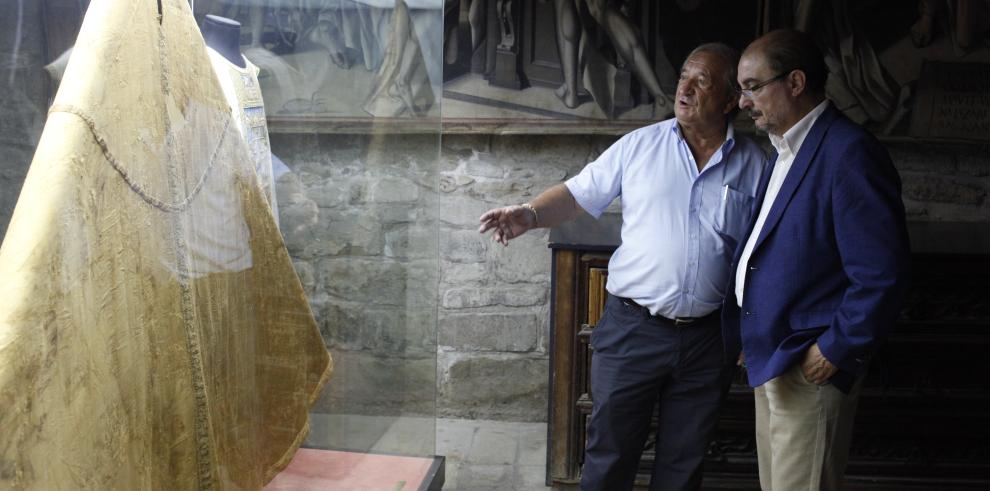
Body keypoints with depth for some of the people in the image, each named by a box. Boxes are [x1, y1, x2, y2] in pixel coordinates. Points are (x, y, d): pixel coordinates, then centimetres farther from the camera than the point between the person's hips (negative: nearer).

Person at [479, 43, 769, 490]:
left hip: (706, 339, 1)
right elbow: (579, 193, 2)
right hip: (633, 328, -1)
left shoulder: (754, 165, 2)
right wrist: (529, 215, -16)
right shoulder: (641, 145, 0)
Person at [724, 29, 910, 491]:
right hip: (769, 358, 9)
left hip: (809, 370, -9)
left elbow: (880, 275, -22)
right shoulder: (786, 150, 12)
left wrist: (835, 350, -16)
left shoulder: (849, 153, -18)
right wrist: (747, 338, 13)